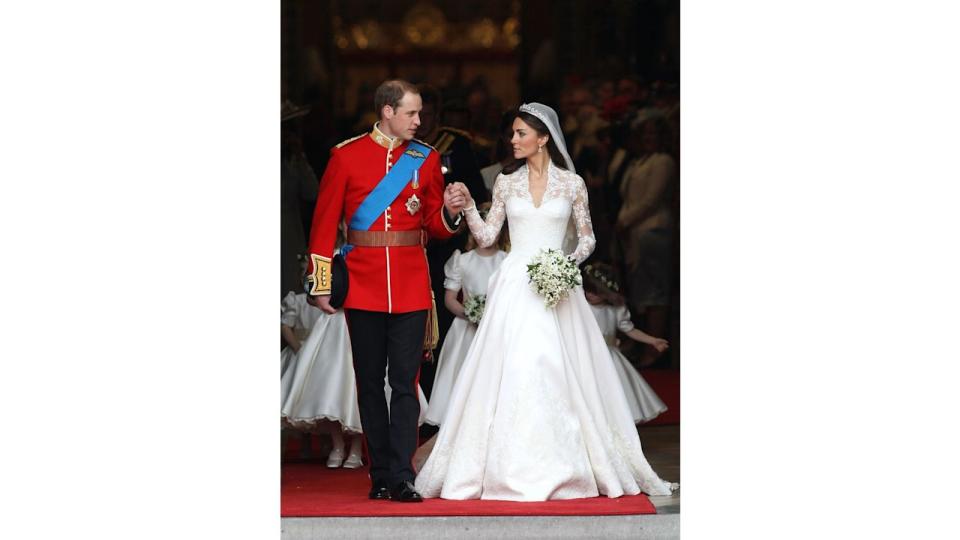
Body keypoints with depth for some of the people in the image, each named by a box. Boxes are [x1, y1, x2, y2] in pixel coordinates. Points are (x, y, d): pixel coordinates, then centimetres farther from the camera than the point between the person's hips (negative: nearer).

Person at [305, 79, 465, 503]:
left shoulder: (426, 159, 8)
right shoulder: (346, 156, 1)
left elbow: (435, 226, 14)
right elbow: (325, 223, 2)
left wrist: (450, 212, -9)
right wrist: (321, 284, -2)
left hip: (411, 288, 1)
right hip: (363, 288, 0)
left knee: (405, 384, -5)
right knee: (370, 384, 5)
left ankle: (402, 478, -6)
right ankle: (381, 476, 13)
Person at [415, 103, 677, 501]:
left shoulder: (572, 183, 3)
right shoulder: (506, 182, 8)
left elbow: (587, 238, 8)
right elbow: (486, 237, 8)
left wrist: (571, 261, -10)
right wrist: (468, 206, -7)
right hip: (515, 286, 1)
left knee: (558, 372, -5)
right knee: (511, 373, -6)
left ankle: (561, 467, 4)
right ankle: (513, 469, -1)